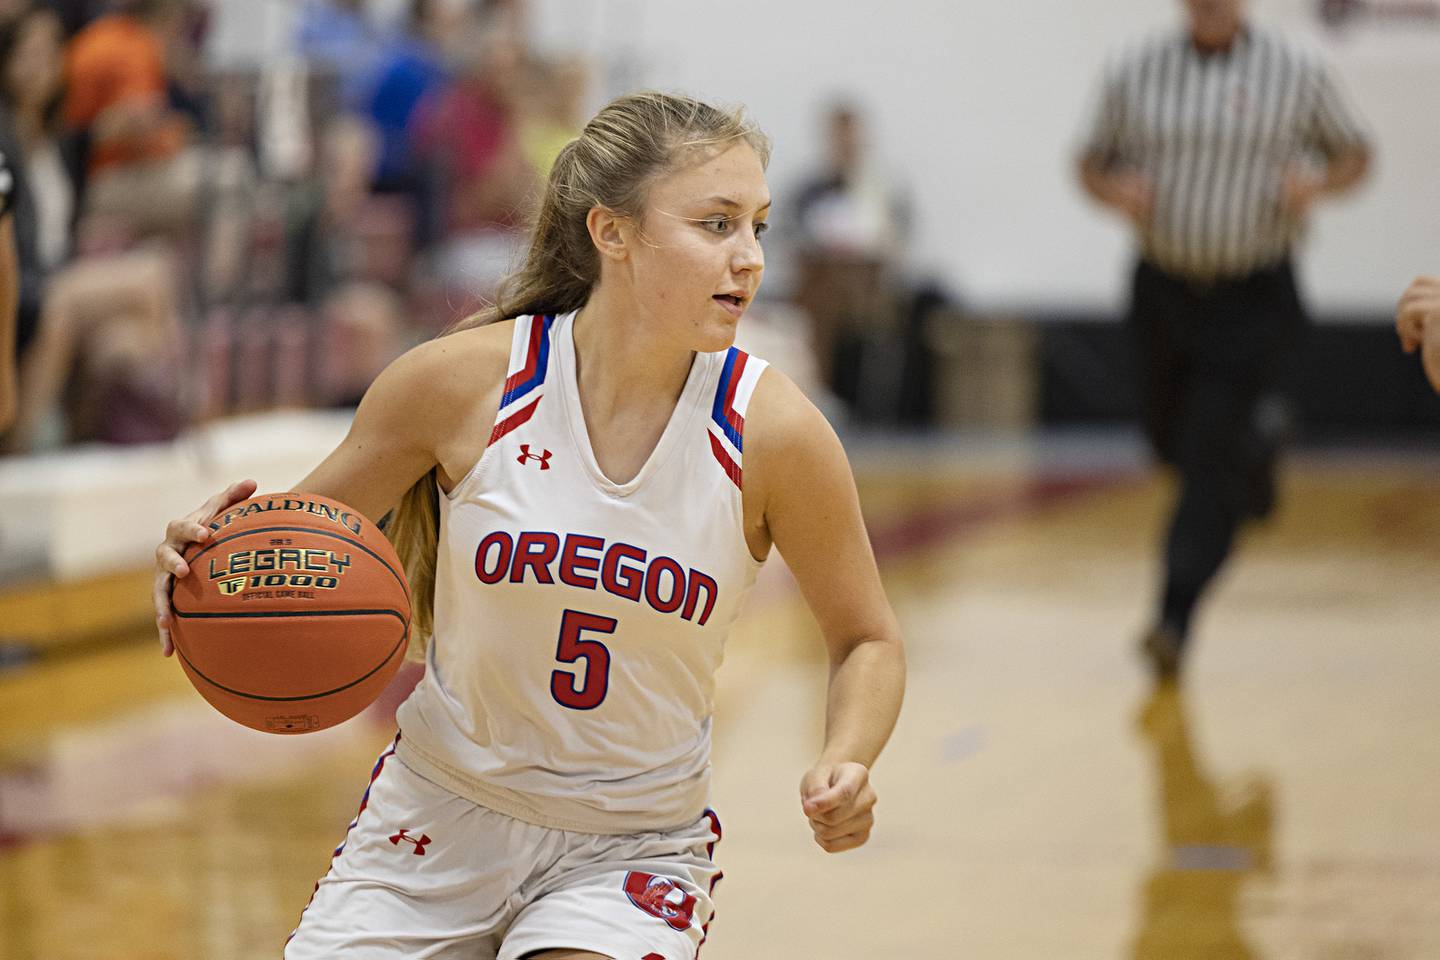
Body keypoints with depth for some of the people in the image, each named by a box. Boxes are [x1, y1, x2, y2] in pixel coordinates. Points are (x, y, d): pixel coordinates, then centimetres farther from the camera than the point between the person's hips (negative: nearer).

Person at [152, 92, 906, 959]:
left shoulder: (771, 431, -14)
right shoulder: (465, 382, -14)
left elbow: (868, 642, 0)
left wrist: (846, 764, -20)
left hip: (633, 849, -1)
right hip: (439, 818, 1)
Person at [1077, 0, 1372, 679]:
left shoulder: (1297, 74, -5)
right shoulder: (1137, 75, 0)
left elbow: (1354, 152, 7)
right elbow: (1092, 161, 11)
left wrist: (1319, 182, -14)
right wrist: (1113, 190, -11)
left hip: (1255, 299, -3)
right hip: (1164, 291, 4)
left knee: (1208, 461, -11)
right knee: (1172, 440, 17)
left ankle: (1174, 618, -8)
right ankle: (1255, 448, 51)